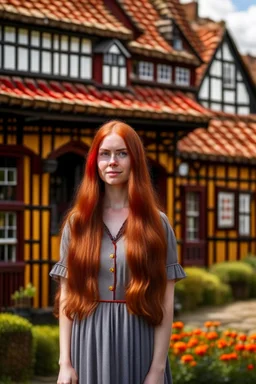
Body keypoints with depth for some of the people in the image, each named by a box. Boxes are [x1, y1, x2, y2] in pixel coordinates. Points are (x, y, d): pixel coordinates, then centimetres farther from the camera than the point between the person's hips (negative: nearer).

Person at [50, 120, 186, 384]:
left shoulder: (156, 224, 1)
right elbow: (67, 297, 4)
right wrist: (65, 362, -2)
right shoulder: (77, 222, 5)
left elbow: (165, 303, -2)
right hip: (89, 346, 1)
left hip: (138, 347, -1)